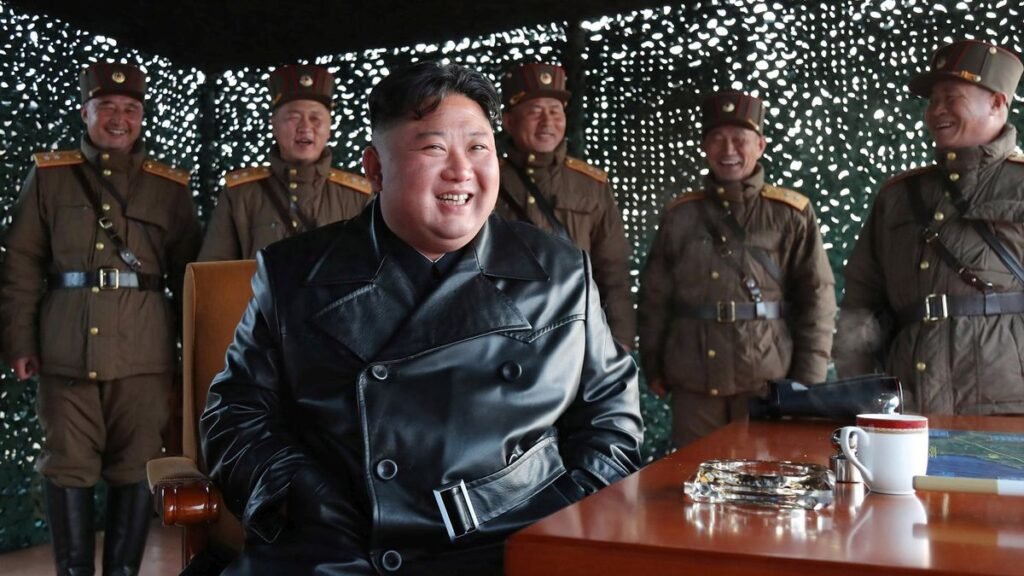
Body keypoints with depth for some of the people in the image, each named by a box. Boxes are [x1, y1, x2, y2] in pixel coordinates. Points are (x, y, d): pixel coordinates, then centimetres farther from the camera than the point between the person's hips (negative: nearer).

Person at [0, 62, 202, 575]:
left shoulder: (171, 186, 10)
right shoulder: (48, 175, 9)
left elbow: (188, 274, 11)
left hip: (144, 352, 0)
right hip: (66, 348, 0)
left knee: (135, 468, 4)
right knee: (68, 467, 5)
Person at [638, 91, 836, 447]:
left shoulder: (792, 214, 2)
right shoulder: (680, 215, 8)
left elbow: (816, 297, 1)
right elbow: (654, 296, 11)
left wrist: (809, 381, -3)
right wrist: (653, 368, 9)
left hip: (767, 385, -2)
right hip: (693, 386, 2)